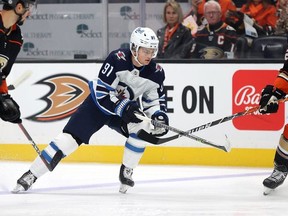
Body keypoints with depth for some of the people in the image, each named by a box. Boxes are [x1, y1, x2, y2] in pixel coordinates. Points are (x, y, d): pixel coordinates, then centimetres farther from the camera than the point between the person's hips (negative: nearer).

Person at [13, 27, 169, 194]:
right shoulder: (117, 59, -27)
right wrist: (122, 107, -35)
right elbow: (101, 92, -27)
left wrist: (159, 116, -20)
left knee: (143, 128, -26)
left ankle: (127, 172, -5)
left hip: (128, 108, 4)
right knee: (70, 137, -15)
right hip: (99, 104, -4)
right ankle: (31, 175, -11)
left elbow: (156, 99, 0)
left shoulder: (156, 72, -13)